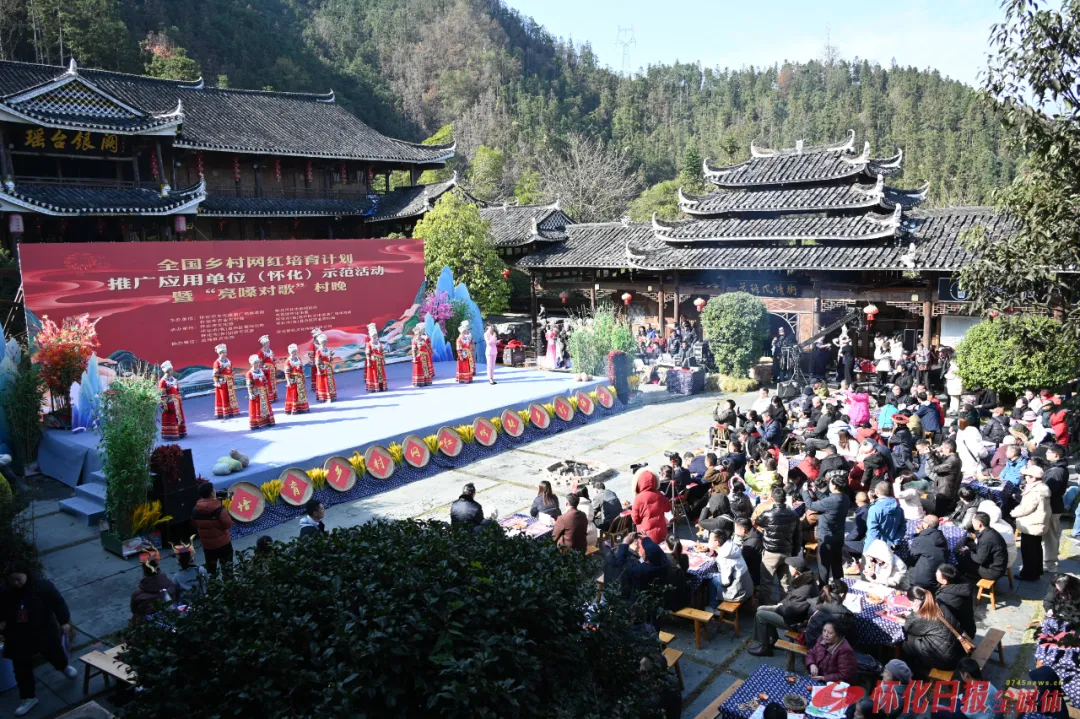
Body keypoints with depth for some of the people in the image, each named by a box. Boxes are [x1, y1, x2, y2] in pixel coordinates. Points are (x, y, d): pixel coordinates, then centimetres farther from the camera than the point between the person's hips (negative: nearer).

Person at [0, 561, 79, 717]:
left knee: (54, 655, 20)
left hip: (44, 632, -2)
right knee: (21, 669, 8)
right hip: (18, 637, 2)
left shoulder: (42, 586, -19)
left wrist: (64, 621, -16)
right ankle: (29, 698, 23)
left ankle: (64, 667, 55)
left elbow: (58, 603, -13)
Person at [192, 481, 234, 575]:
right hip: (222, 542, -4)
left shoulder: (195, 510, -6)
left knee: (211, 567, 19)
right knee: (227, 567, 11)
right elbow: (228, 525, -19)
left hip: (206, 544, 5)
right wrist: (227, 513, -4)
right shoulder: (219, 508, -23)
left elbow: (194, 525, 9)